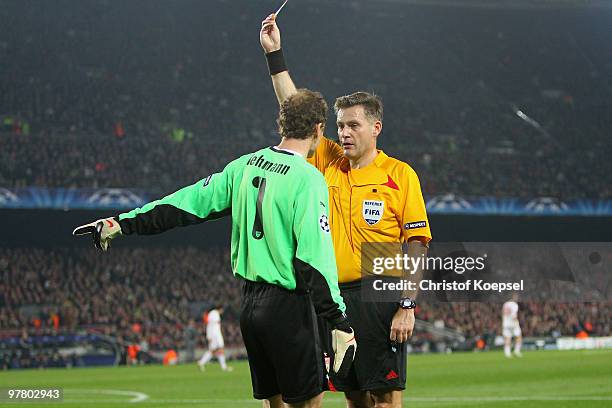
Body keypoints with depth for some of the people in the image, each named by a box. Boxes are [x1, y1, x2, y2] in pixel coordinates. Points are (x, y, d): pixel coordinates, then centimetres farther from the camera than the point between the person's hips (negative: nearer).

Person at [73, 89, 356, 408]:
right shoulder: (308, 179, -15)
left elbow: (187, 202, 9)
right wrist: (339, 323, -16)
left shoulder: (245, 166, 6)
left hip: (250, 301, 8)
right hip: (288, 305, -8)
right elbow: (315, 259, -19)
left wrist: (121, 223, 16)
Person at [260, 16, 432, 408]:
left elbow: (417, 243, -4)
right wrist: (274, 54, 8)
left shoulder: (399, 174, -1)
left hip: (379, 298, -5)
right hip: (335, 297, 5)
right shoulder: (328, 162, 12)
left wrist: (408, 306, -12)